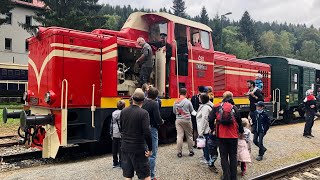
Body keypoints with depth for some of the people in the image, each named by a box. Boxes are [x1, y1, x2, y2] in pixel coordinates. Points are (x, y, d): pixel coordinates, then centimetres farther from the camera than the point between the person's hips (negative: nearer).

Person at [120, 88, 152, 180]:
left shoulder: (123, 111, 0)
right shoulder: (143, 113, -16)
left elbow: (121, 128, 10)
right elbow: (147, 133, -19)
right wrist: (150, 149, -9)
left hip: (125, 147, 5)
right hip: (138, 148, -5)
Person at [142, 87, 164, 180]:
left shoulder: (143, 102, 1)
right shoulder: (154, 104, -15)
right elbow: (158, 118, -19)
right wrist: (161, 121, 3)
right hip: (152, 129, -7)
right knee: (152, 154, 3)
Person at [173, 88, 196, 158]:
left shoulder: (176, 102, 0)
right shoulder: (188, 101, -9)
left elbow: (174, 111, 9)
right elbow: (192, 111, 2)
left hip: (178, 120, 2)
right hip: (187, 120, -2)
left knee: (179, 136, 3)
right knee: (189, 136, 10)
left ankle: (179, 152, 4)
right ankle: (191, 151, 19)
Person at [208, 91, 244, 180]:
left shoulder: (216, 107, 0)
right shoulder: (234, 108, 1)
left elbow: (210, 119, -4)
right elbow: (239, 121, 5)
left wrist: (213, 129, 12)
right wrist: (241, 131, 22)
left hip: (221, 135, -1)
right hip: (233, 135, 1)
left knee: (224, 156, 9)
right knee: (233, 156, 13)